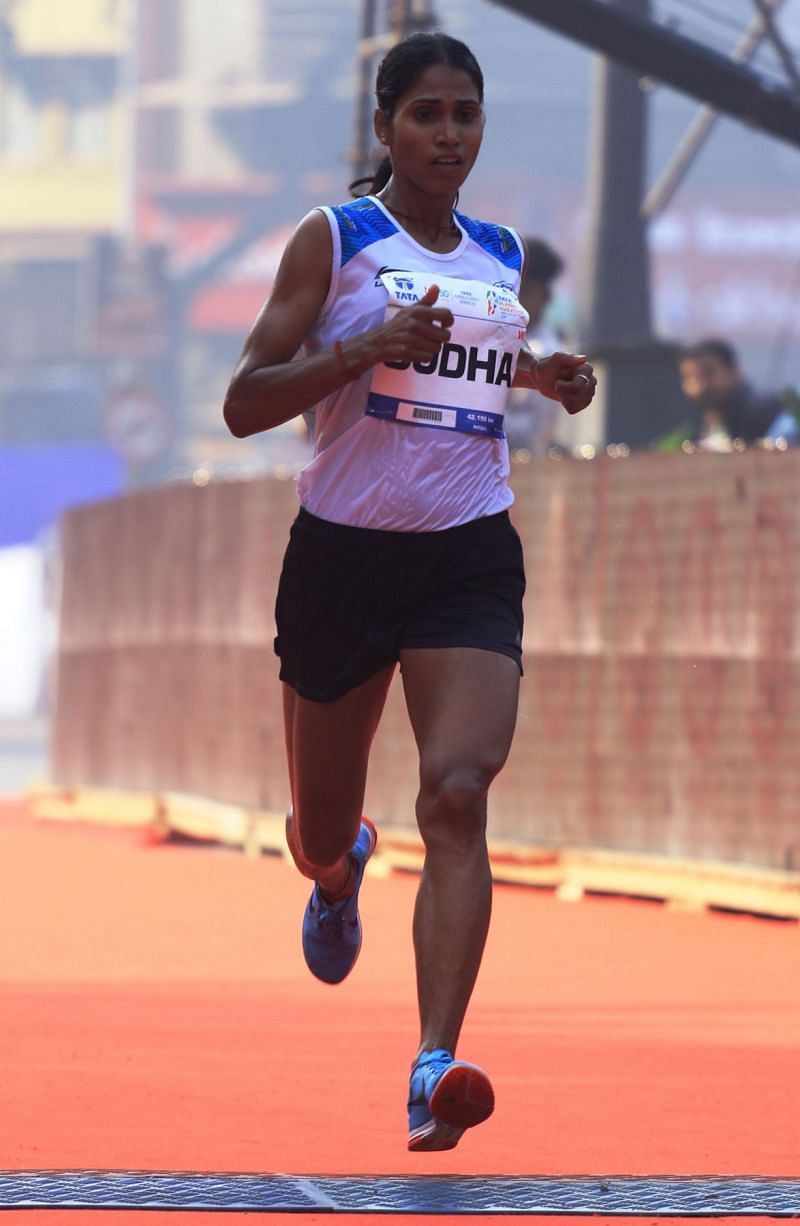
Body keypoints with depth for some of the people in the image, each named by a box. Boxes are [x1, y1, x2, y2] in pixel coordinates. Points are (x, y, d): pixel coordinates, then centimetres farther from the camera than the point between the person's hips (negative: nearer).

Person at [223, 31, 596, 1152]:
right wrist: (367, 346, -21)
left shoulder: (503, 256, 10)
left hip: (470, 556, 2)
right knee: (320, 834, 12)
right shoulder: (333, 240, -3)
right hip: (342, 554, -2)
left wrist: (549, 383, 8)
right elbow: (245, 404, -8)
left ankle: (437, 1071, -28)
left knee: (458, 793, -20)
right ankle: (341, 874, 52)